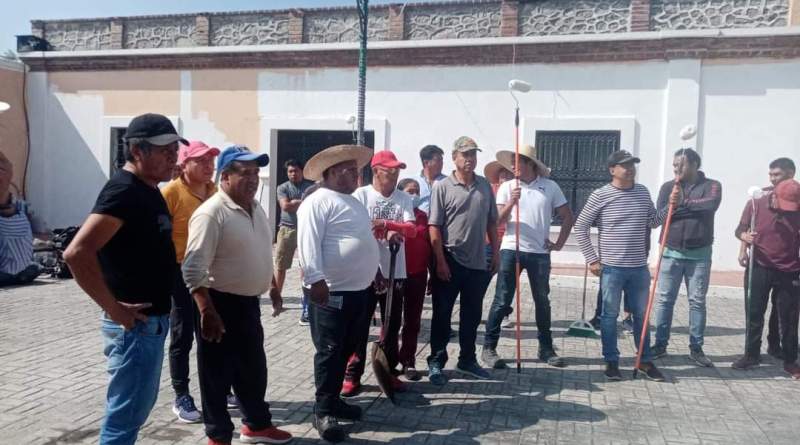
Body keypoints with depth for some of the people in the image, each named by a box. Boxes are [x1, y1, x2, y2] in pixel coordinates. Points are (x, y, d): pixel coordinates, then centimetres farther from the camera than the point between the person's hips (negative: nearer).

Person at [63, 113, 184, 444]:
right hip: (135, 323, -10)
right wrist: (114, 309, -22)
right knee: (126, 414, 2)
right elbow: (76, 253, -29)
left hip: (154, 319, 10)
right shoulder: (123, 191, -20)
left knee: (138, 406, 21)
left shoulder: (148, 190, 10)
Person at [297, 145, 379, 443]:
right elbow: (309, 243, -21)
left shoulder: (354, 203, 18)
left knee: (345, 350, 16)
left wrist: (375, 272, 26)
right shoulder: (317, 202, -12)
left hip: (358, 290, 9)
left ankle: (332, 399, 29)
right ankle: (323, 411, 8)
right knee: (329, 351, -2)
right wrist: (316, 280, -27)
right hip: (331, 292, -9)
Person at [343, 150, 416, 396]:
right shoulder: (361, 194, -4)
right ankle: (352, 375, 13)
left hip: (396, 272, 4)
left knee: (392, 325, 13)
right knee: (359, 325, 3)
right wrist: (389, 233, -18)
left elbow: (411, 230, -6)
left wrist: (384, 224, -20)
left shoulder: (404, 198, 6)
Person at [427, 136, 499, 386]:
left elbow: (491, 223, 13)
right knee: (442, 314, 5)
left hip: (478, 262, 5)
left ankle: (467, 360, 29)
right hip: (450, 261, -4)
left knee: (472, 314, 14)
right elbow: (434, 227, -10)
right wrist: (440, 261, -13)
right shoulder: (442, 187, -7)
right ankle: (436, 362, 16)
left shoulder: (485, 186, 7)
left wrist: (495, 254, 9)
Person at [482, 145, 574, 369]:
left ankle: (546, 349, 24)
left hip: (540, 252, 1)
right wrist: (511, 203, -21)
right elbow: (498, 220, -5)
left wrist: (559, 244, 5)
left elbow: (568, 217, 9)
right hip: (511, 250, -1)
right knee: (502, 301, -1)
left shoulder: (550, 187, 3)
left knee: (542, 302, 12)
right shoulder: (507, 187, 3)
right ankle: (489, 348, 7)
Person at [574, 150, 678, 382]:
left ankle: (645, 361, 27)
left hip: (639, 268, 5)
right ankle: (611, 361, 18)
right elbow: (580, 227, -4)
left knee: (641, 315, 14)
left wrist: (668, 207, -1)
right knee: (610, 316, 5)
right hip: (611, 268, -4)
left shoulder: (642, 192, 7)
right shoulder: (600, 195, -8)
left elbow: (652, 223, 16)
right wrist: (591, 259, -7)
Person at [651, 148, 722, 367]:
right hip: (671, 253, 1)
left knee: (697, 301, 7)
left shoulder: (711, 185, 0)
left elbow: (712, 204, -21)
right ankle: (660, 344, 13)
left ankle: (696, 348, 17)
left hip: (699, 254, -1)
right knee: (664, 300, 4)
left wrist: (682, 204, -13)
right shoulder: (668, 187, 4)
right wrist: (695, 208, -16)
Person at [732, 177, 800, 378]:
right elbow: (740, 229, 3)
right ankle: (751, 355, 20)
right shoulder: (756, 205, -7)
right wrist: (745, 236, -21)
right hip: (759, 269, 0)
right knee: (753, 314, 7)